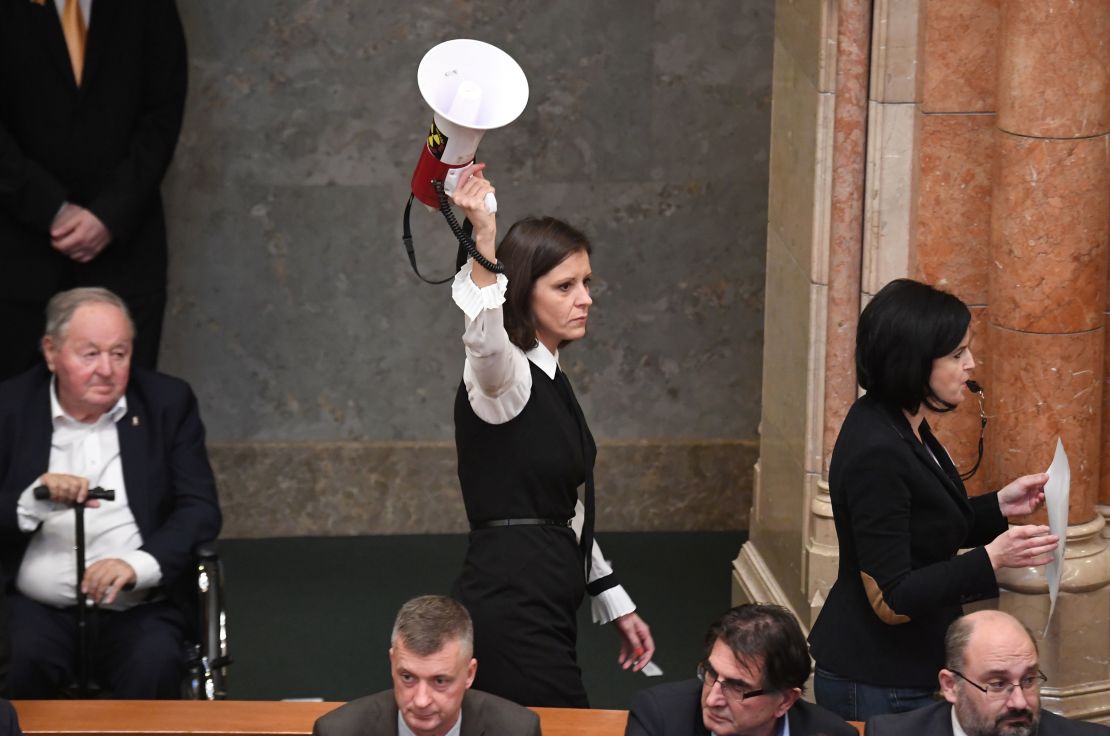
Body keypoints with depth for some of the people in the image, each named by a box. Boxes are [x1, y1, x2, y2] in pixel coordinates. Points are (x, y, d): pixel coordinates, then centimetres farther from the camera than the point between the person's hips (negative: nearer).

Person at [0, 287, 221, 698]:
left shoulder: (168, 402, 7)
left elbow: (201, 510, 0)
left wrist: (139, 564, -17)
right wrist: (34, 501, -19)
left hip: (137, 607, 0)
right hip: (39, 607, 0)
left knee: (154, 668, -30)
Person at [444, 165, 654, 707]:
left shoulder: (547, 379, 16)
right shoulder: (501, 374, -11)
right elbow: (485, 338, -38)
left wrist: (614, 603, 22)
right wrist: (484, 242, -51)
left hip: (541, 611, 9)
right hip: (511, 615, -9)